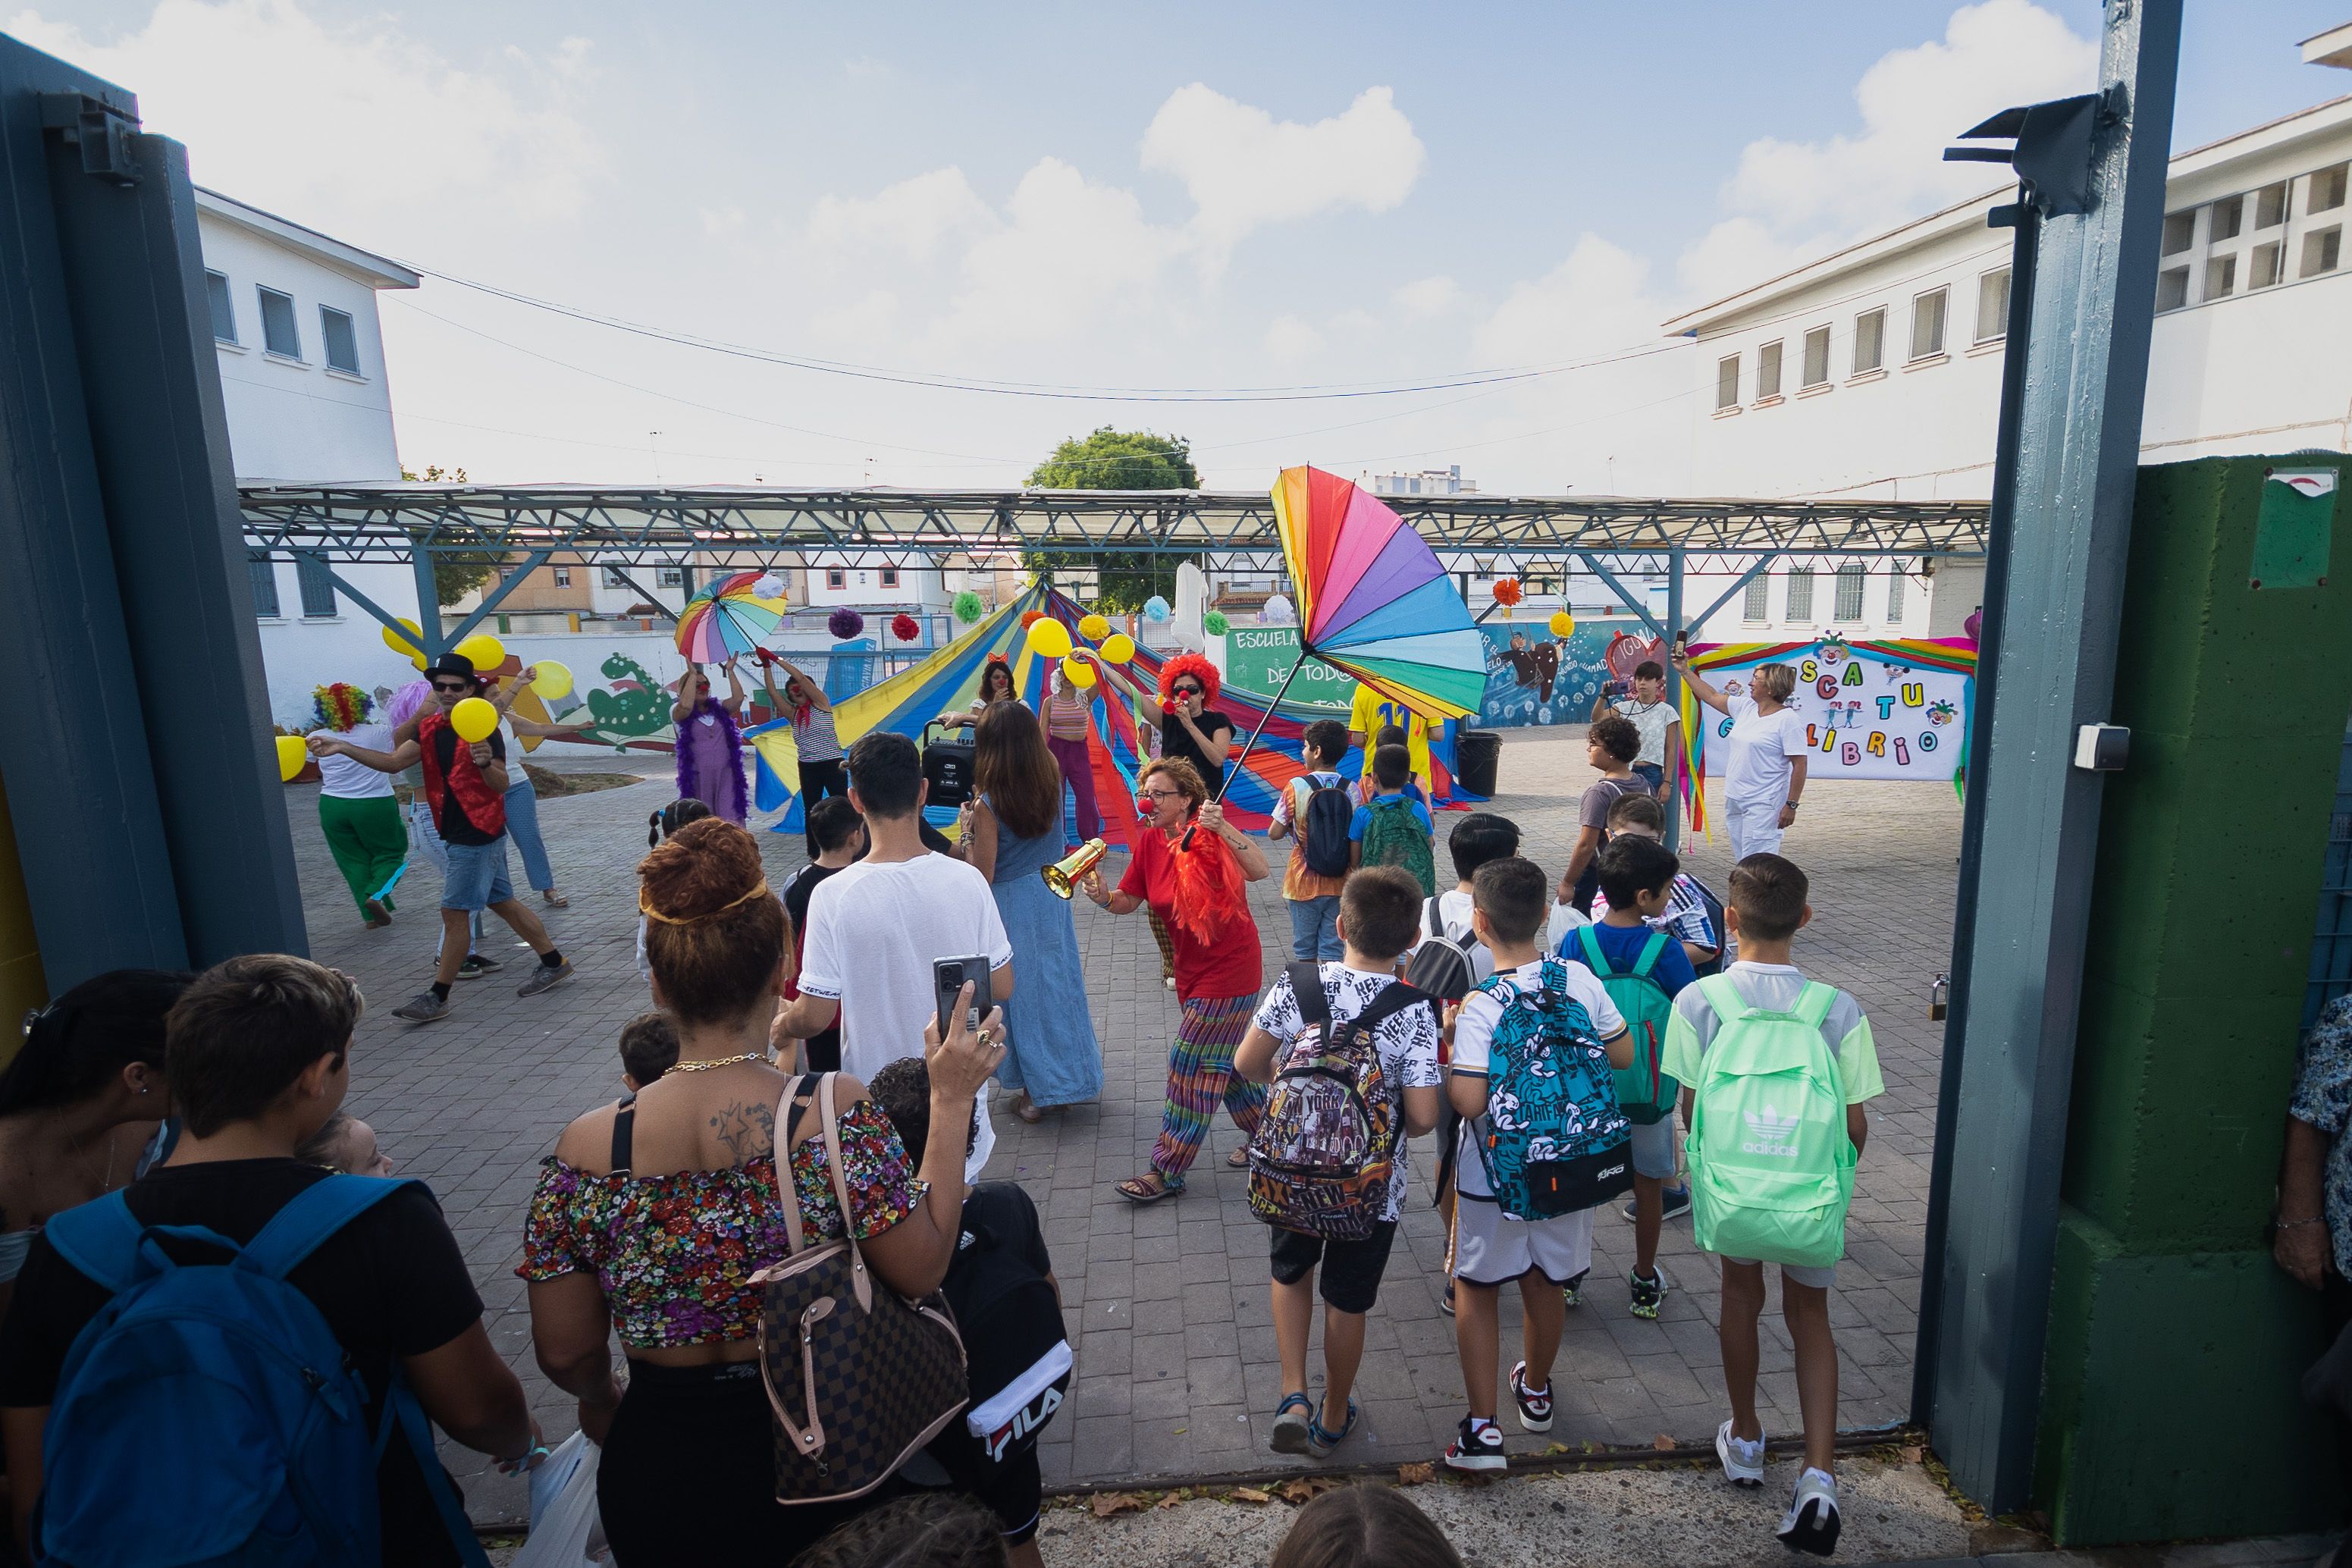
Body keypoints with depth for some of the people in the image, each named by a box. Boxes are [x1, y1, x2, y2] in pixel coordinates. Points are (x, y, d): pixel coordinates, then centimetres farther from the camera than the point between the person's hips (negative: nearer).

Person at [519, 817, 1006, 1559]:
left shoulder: (586, 1150, -16)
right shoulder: (837, 1112, -25)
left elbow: (565, 1355, -6)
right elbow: (922, 1268, -18)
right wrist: (950, 1104, -12)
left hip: (660, 1476, 2)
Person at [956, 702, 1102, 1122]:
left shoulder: (988, 804, -22)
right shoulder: (1052, 782, -7)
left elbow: (983, 878, -19)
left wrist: (968, 833, -6)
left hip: (1012, 906, -5)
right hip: (1053, 896, 5)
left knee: (1023, 993, 11)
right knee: (1058, 984, 17)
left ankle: (1035, 1093, 23)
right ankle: (1070, 1081, 31)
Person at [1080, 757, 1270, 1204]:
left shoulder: (1208, 836, -21)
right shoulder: (1150, 840, -1)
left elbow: (1259, 871, -37)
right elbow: (1130, 900, 4)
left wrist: (1223, 828, -50)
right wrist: (1104, 896, -17)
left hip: (1229, 967, -8)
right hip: (1192, 970, 8)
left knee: (1190, 1066, -3)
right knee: (1221, 1059, 20)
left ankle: (1168, 1172, 10)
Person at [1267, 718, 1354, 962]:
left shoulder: (1296, 787, -13)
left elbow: (1274, 833, -10)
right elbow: (1356, 839, 2)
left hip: (1304, 882, -2)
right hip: (1338, 883, 2)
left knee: (1305, 951, 14)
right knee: (1332, 951, 9)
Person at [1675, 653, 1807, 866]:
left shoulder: (1789, 720, -12)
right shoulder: (1745, 707, 9)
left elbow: (1799, 765, -14)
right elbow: (1712, 696, 22)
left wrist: (1791, 805, -16)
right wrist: (1685, 671, 20)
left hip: (1763, 805, -8)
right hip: (1734, 800, 8)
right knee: (1741, 862, 13)